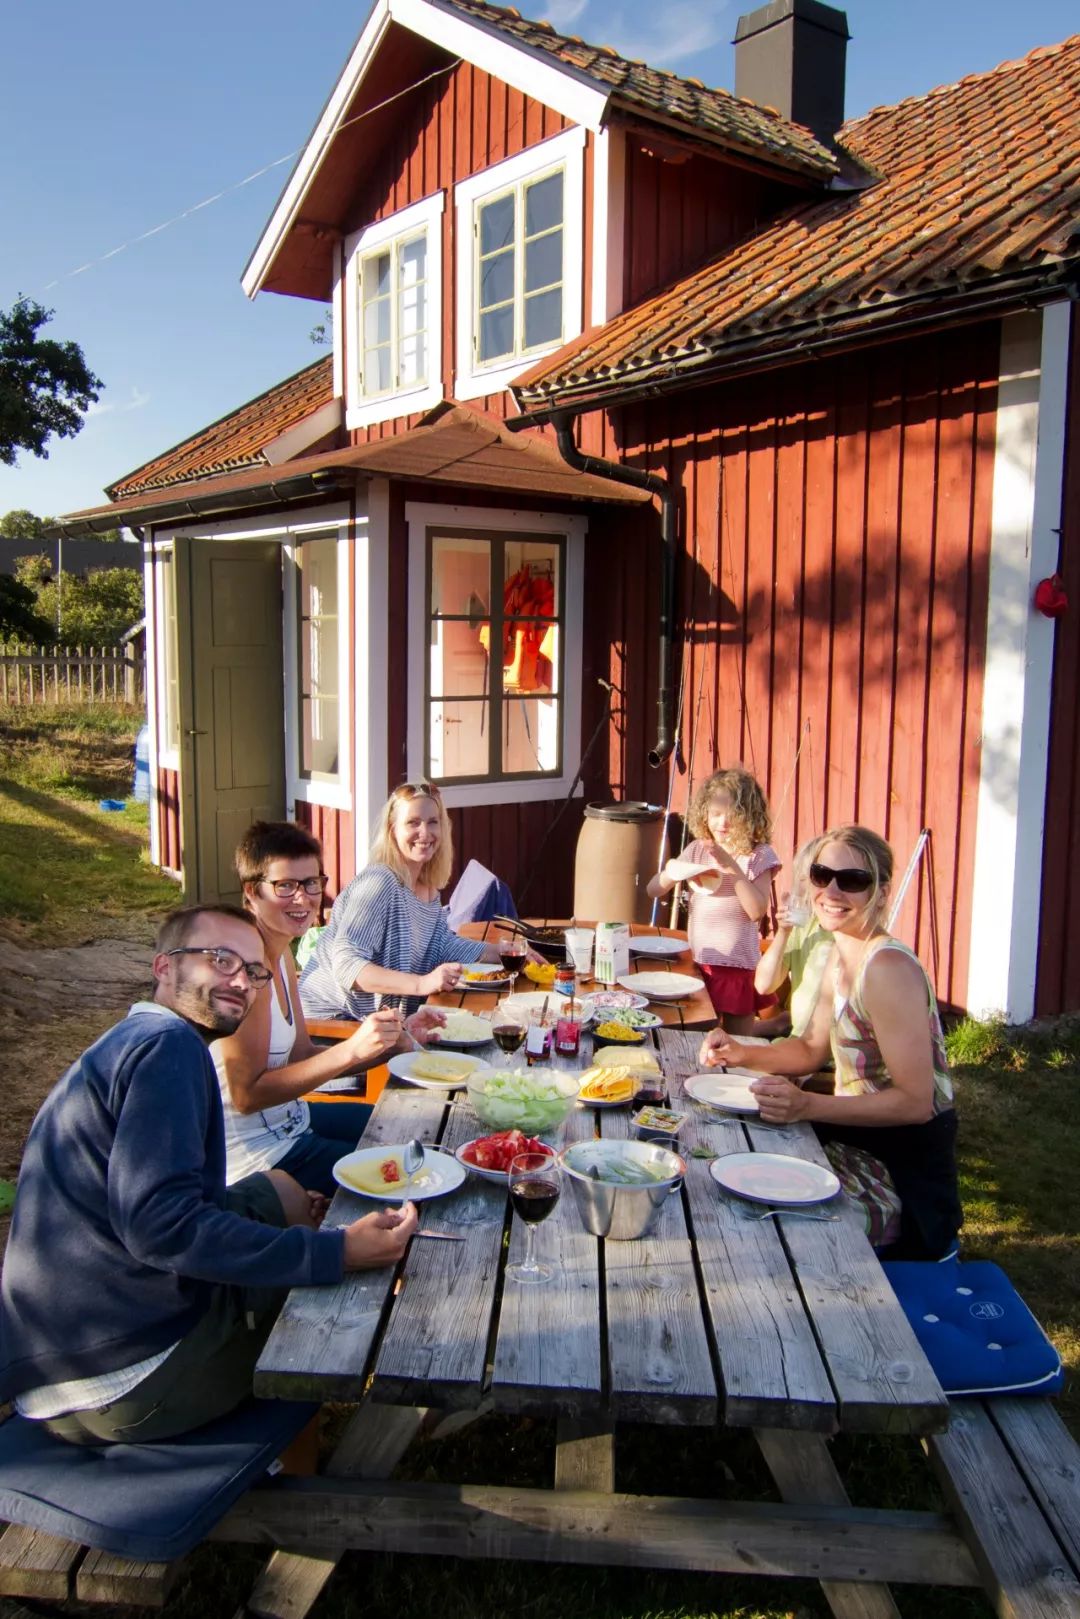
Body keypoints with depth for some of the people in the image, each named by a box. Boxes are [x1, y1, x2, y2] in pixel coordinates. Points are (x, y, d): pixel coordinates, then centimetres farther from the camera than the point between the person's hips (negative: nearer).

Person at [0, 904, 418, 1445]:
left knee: (275, 1188, 19)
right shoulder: (168, 1042, -16)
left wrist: (284, 1214, 14)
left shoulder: (130, 1040, 16)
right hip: (128, 1382, -10)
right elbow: (160, 1225, -27)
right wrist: (334, 1251, -27)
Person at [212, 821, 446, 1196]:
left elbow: (301, 1058, 6)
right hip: (255, 1156, -10)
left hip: (287, 1119, 10)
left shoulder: (281, 954, 5)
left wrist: (394, 1041, -6)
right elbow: (246, 1094, -25)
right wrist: (352, 1049, -30)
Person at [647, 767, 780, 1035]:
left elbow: (757, 911, -17)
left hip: (738, 964, -4)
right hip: (698, 962, 4)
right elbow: (653, 891, 5)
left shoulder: (759, 855, -6)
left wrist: (732, 867, -24)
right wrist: (671, 870, -16)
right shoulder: (697, 850, 4)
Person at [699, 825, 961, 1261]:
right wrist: (741, 1054, 0)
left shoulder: (888, 968, -22)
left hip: (906, 1177, -8)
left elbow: (916, 1102, -24)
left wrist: (807, 1106, -32)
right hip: (857, 1139, 8)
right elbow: (811, 1049, 16)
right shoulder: (841, 954, 6)